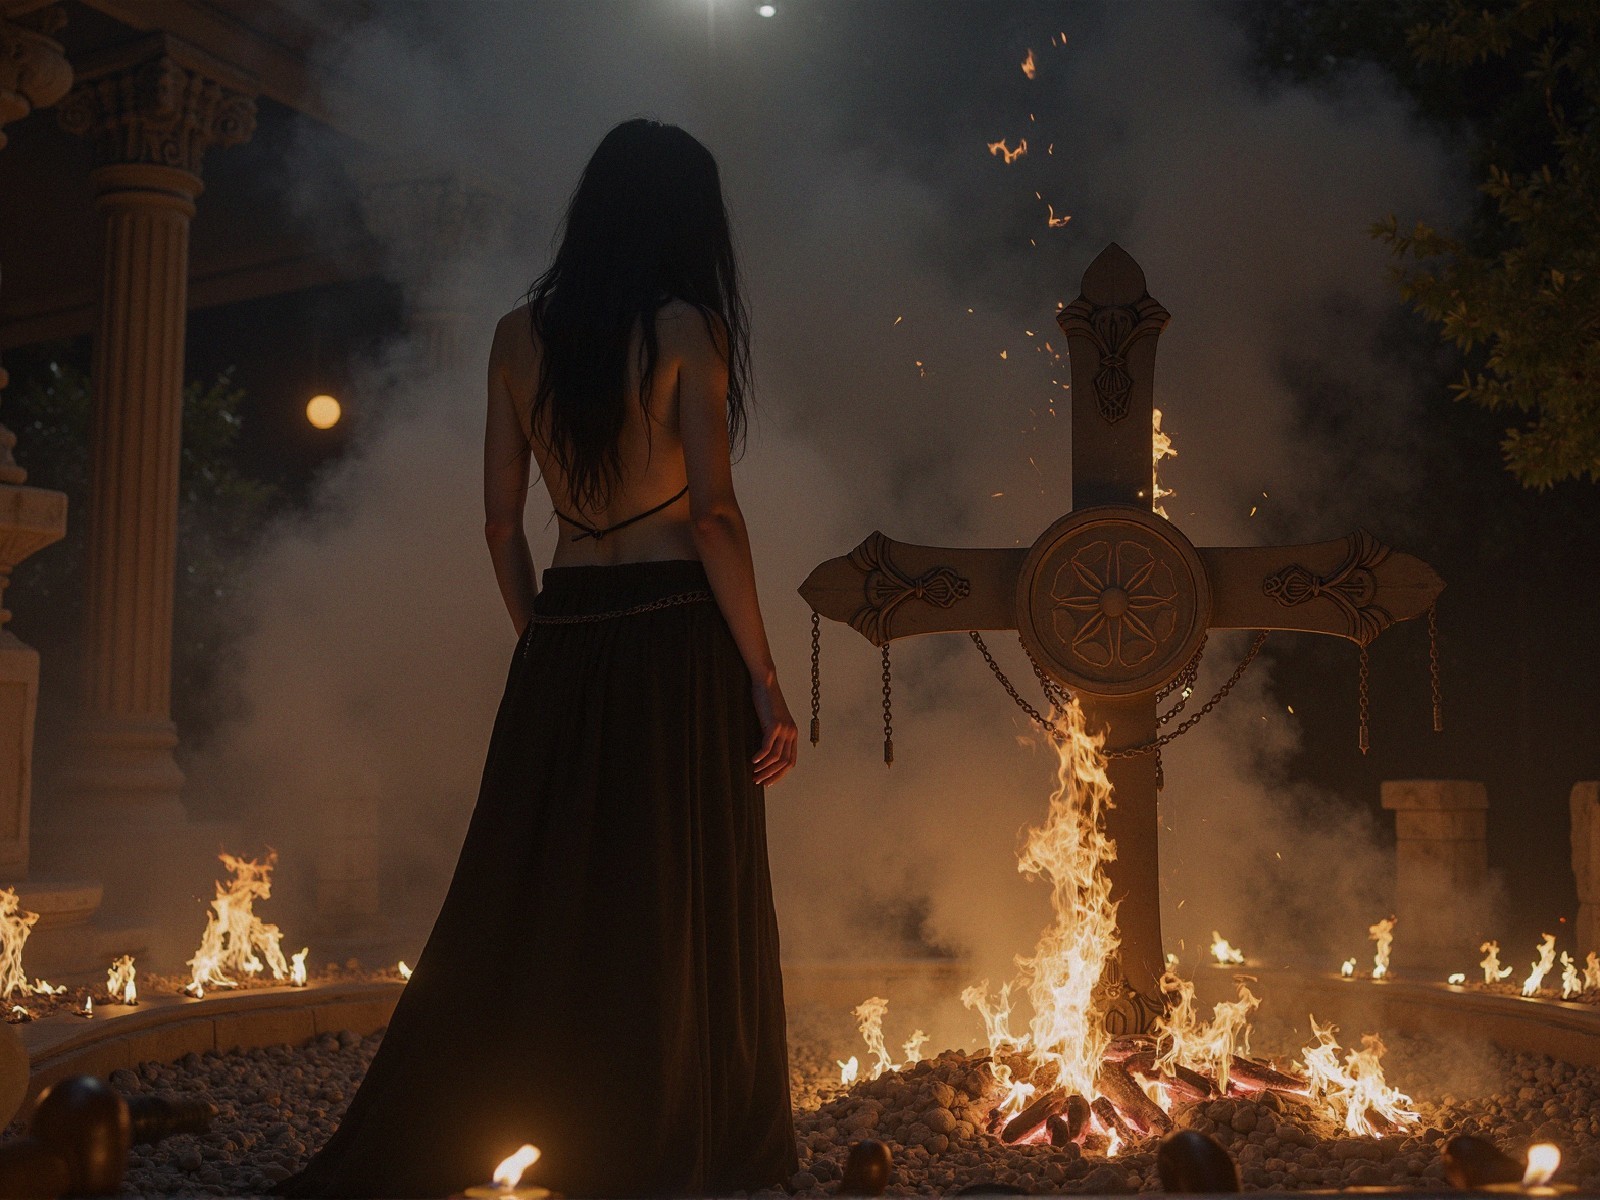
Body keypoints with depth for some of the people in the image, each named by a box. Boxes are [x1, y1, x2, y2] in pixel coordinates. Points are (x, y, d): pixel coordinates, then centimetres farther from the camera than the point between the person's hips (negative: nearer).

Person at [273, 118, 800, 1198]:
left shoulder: (520, 336, 8)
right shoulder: (686, 328, -5)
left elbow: (502, 521, 9)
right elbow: (714, 512, -12)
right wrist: (763, 674, -8)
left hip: (562, 636, 5)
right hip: (676, 634, -4)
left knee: (525, 907, 11)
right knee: (682, 911, 5)